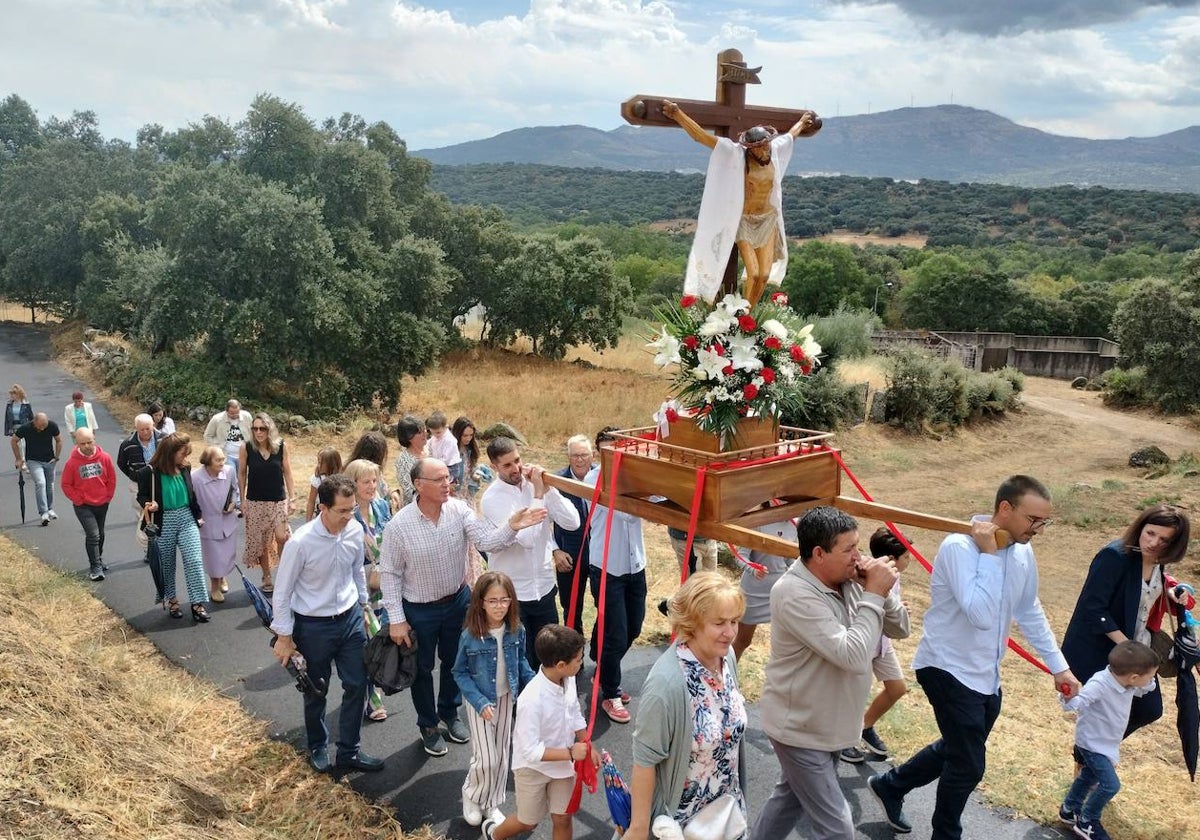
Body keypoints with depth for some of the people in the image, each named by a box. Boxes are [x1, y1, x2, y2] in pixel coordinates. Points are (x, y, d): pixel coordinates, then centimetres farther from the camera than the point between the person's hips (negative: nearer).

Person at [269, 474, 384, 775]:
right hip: (313, 626, -4)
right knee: (316, 692, 16)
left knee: (357, 685, 9)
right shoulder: (301, 542, -26)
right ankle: (317, 748, 42)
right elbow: (283, 592, -15)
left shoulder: (356, 531, -11)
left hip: (350, 619, 4)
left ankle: (348, 752, 29)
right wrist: (284, 637, -9)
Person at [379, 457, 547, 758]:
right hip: (419, 610, -3)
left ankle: (449, 713, 48)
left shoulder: (459, 510, -15)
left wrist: (511, 527, -46)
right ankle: (428, 725, 39)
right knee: (422, 669, 15)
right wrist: (396, 619, -12)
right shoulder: (399, 525, -22)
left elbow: (487, 540, -25)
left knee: (454, 662, 22)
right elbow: (391, 574, -13)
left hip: (458, 601, 3)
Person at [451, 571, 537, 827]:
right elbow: (460, 673, -12)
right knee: (486, 760, -4)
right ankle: (471, 795, 26)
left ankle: (491, 803, 35)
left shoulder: (516, 631, -12)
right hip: (480, 701, -4)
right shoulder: (470, 636, -22)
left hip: (506, 698, 4)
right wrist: (480, 703, -20)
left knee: (502, 756, 14)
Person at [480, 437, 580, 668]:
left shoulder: (537, 484, -4)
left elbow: (572, 522, -12)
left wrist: (547, 488, -19)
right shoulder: (492, 498, -17)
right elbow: (526, 538, -28)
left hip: (544, 587, 4)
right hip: (511, 594, -4)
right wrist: (538, 495, -23)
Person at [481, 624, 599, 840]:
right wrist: (570, 753, -27)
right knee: (528, 822, 18)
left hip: (561, 764, 5)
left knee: (562, 819, 13)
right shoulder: (532, 701, -37)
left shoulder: (568, 680, -15)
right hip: (533, 768, -5)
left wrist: (588, 748, -3)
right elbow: (531, 751, -31)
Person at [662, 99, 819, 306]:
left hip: (768, 220, 5)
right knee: (753, 274, -11)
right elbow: (701, 136, -25)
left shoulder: (774, 150, -2)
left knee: (765, 275, 4)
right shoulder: (736, 155, -17)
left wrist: (802, 122, 42)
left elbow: (790, 135, 22)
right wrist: (678, 114, -35)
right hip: (744, 221, -5)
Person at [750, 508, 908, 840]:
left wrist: (880, 591, -18)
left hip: (827, 724, 8)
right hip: (801, 729, -8)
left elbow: (900, 628, 0)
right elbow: (853, 657, -35)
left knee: (791, 797, 27)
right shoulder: (795, 595, -30)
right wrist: (874, 594, -28)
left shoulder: (847, 579, -7)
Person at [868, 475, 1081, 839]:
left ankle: (890, 784, 42)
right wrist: (989, 554, -30)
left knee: (957, 750, 21)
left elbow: (1030, 613, 15)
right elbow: (981, 615, -34)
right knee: (969, 765, 0)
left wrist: (1059, 666, 16)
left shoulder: (1023, 553, 1)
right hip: (948, 669, -8)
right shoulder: (960, 547, -25)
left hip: (986, 675, 9)